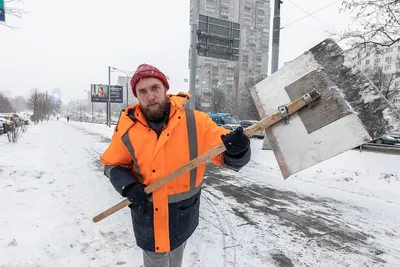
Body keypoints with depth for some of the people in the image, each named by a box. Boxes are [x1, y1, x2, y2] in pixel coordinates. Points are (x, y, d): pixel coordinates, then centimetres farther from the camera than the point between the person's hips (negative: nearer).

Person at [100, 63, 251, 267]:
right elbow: (113, 164, 2)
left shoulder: (196, 122, -18)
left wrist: (236, 150, -39)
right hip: (148, 217, 0)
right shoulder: (127, 128, -13)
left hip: (183, 215, 0)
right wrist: (127, 186, -16)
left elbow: (227, 157, -16)